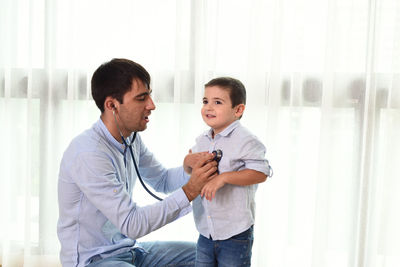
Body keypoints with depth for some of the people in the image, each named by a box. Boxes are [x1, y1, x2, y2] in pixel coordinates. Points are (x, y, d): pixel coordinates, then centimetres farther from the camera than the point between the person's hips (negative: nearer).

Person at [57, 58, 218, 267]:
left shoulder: (131, 138, 1)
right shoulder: (88, 155, -26)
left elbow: (161, 180, 13)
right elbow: (132, 224, -26)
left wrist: (187, 167, -8)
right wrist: (190, 190, -26)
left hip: (127, 249, 9)